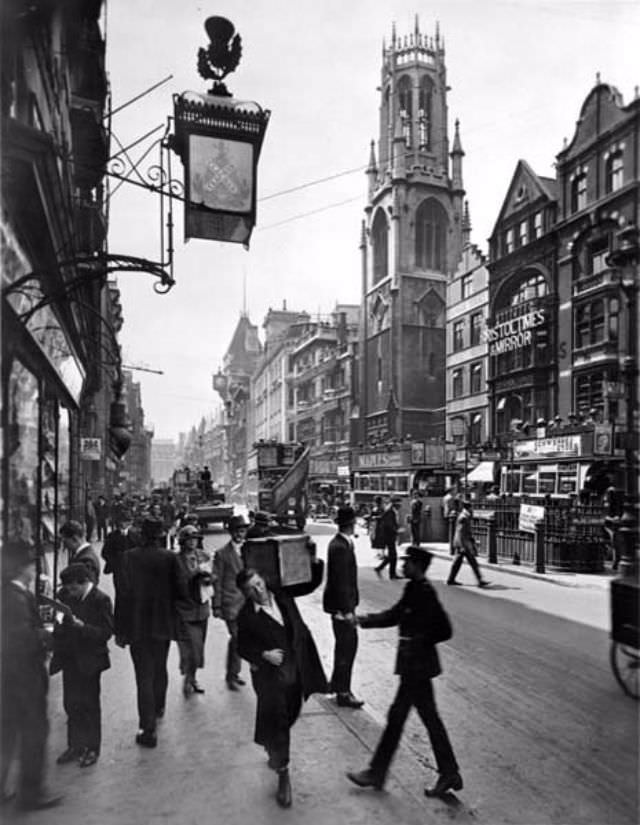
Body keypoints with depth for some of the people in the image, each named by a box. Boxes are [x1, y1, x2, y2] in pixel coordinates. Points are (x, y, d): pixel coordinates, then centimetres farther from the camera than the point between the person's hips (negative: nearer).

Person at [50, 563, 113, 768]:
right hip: (69, 659, 5)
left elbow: (106, 632, -19)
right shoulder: (65, 596, 1)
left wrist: (80, 625, -28)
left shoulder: (101, 600, -16)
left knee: (89, 705, 7)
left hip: (89, 661, -5)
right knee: (71, 704, 13)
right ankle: (74, 746, 29)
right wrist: (56, 623, -9)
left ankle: (91, 748, 22)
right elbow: (58, 621, 12)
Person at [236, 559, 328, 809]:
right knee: (275, 722, -2)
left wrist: (315, 563, -12)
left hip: (296, 672, 5)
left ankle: (275, 753, 47)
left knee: (289, 717, 19)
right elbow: (242, 647, -5)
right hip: (270, 676, -4)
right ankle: (283, 775, 13)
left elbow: (311, 584, 4)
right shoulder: (246, 616, -12)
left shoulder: (282, 594, -2)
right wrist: (264, 655, -19)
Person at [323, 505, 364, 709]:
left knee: (347, 644, 20)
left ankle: (337, 683, 35)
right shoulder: (340, 547, -23)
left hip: (343, 602, 10)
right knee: (346, 646, 0)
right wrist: (347, 610, -22)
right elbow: (340, 581, -24)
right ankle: (343, 693, 12)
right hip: (341, 604, -10)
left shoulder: (339, 543, 7)